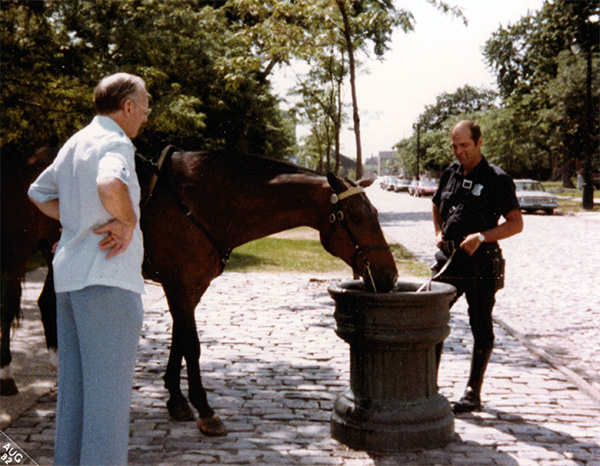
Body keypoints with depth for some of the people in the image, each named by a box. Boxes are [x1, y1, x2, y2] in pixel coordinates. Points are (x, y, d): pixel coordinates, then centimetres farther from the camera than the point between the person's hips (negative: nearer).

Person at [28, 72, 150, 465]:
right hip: (107, 276, -9)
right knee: (109, 388, -3)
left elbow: (39, 192, 29)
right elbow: (111, 184, -35)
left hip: (68, 274, 9)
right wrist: (128, 222, -18)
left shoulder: (74, 143, 16)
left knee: (73, 385, 16)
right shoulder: (116, 142, -12)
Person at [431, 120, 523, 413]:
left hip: (480, 263, -5)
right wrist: (439, 232, 7)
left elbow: (516, 223, -10)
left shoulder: (497, 179, -8)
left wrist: (481, 237, -22)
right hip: (448, 258, 6)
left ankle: (473, 394, 13)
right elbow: (437, 207, 26)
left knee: (481, 328, 4)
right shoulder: (450, 174, 9)